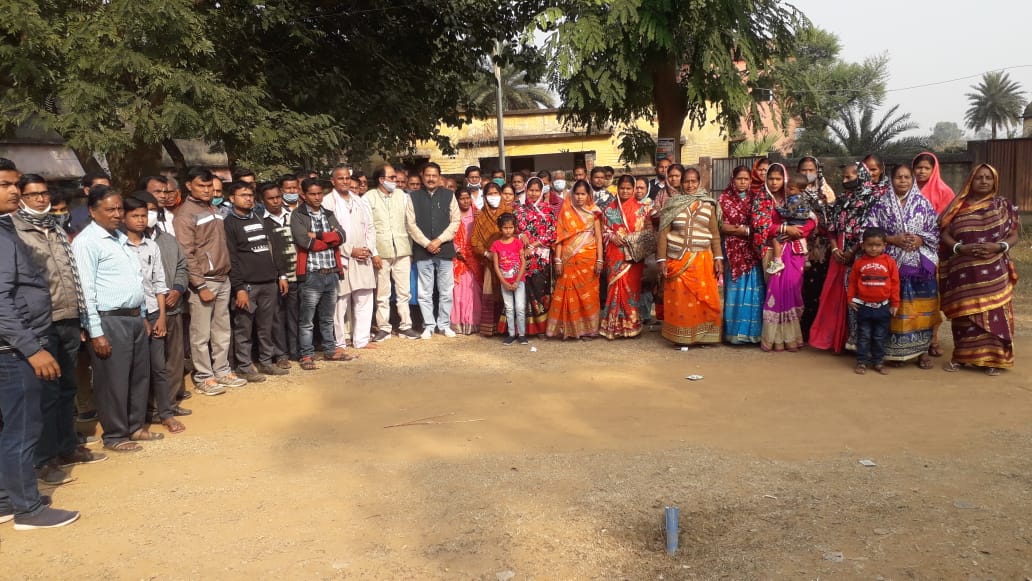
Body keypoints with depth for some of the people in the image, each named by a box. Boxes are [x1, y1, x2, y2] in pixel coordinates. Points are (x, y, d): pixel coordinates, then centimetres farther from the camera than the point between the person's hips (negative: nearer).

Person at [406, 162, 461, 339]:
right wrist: (426, 243, -8)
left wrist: (439, 240, -8)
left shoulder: (449, 195, 5)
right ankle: (429, 326, 13)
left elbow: (456, 221, 1)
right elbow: (410, 223, 0)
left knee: (446, 291, 4)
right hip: (422, 251, 0)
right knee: (425, 292, 4)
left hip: (445, 249, 0)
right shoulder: (414, 197, 5)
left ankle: (444, 324, 16)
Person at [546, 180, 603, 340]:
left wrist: (599, 260, -6)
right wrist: (558, 260, -5)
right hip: (569, 259, 1)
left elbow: (599, 238, 3)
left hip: (588, 258, -1)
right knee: (568, 293, 0)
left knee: (587, 293, 1)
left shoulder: (593, 213, 5)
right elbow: (560, 237, 3)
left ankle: (587, 328, 9)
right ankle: (568, 328, 7)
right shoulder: (566, 212, 6)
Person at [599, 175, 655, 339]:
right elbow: (604, 230, 11)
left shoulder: (642, 209, 3)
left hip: (634, 254, -1)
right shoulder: (609, 209, 9)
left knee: (632, 287, -1)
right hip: (615, 254, 2)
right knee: (616, 286, 1)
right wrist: (612, 237, -9)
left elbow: (649, 231, 0)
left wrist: (631, 239, -12)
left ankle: (632, 324, 8)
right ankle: (615, 325, 7)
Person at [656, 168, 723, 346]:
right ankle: (681, 336, 10)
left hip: (702, 260, 1)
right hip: (677, 260, -1)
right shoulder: (672, 204, 4)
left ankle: (702, 335, 10)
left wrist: (718, 258, -1)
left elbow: (715, 234, 7)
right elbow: (663, 233, 1)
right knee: (679, 299, 1)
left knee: (704, 298, -1)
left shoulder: (708, 205, 8)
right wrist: (661, 260, -5)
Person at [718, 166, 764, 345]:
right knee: (736, 289, -2)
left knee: (754, 290, -2)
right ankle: (735, 331, 3)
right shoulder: (724, 199, 4)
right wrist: (746, 229, -9)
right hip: (734, 251, -2)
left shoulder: (755, 199, 11)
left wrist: (737, 228, -7)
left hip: (753, 251, 2)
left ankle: (752, 331, 4)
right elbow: (721, 226, -4)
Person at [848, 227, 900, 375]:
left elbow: (895, 283, 0)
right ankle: (862, 361, 14)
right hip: (863, 306, 0)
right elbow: (852, 282, 5)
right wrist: (850, 299, 1)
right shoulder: (859, 262, -3)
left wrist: (895, 303, 0)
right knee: (864, 336, 7)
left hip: (883, 307, 0)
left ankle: (878, 361, 20)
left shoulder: (889, 262, -4)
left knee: (880, 337, 10)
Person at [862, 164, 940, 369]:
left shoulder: (924, 204, 6)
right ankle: (895, 350, 9)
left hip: (921, 264, 1)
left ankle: (923, 350, 10)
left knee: (922, 308, 1)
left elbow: (936, 231, 6)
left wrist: (920, 239, -11)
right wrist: (893, 239, -12)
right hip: (892, 263, -1)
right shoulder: (881, 204, 3)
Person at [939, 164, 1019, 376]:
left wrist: (999, 246, -15)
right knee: (964, 313, 5)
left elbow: (1014, 235, 4)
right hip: (963, 271, 0)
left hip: (993, 272, 0)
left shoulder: (1004, 205, 6)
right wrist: (961, 248, -15)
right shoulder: (958, 206, 6)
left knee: (994, 314, -1)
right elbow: (945, 235, 3)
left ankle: (992, 359, 7)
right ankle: (961, 356, 15)